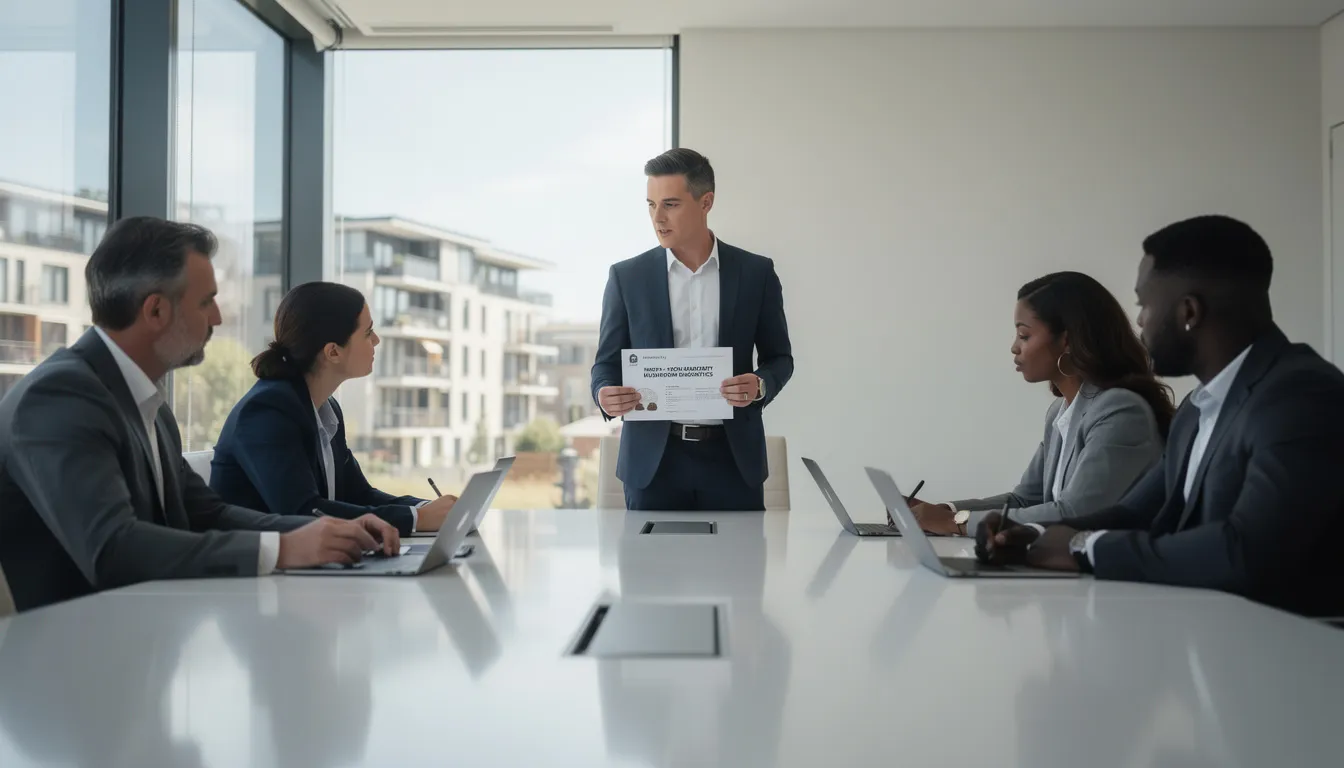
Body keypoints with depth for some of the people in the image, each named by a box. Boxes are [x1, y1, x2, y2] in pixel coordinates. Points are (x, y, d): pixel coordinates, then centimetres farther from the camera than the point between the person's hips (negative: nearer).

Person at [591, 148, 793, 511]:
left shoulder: (756, 272, 3)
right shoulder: (627, 276, 3)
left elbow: (779, 357, 8)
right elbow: (608, 362, 5)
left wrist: (760, 386, -14)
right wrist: (605, 394, -18)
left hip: (732, 457, 0)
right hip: (653, 458, 0)